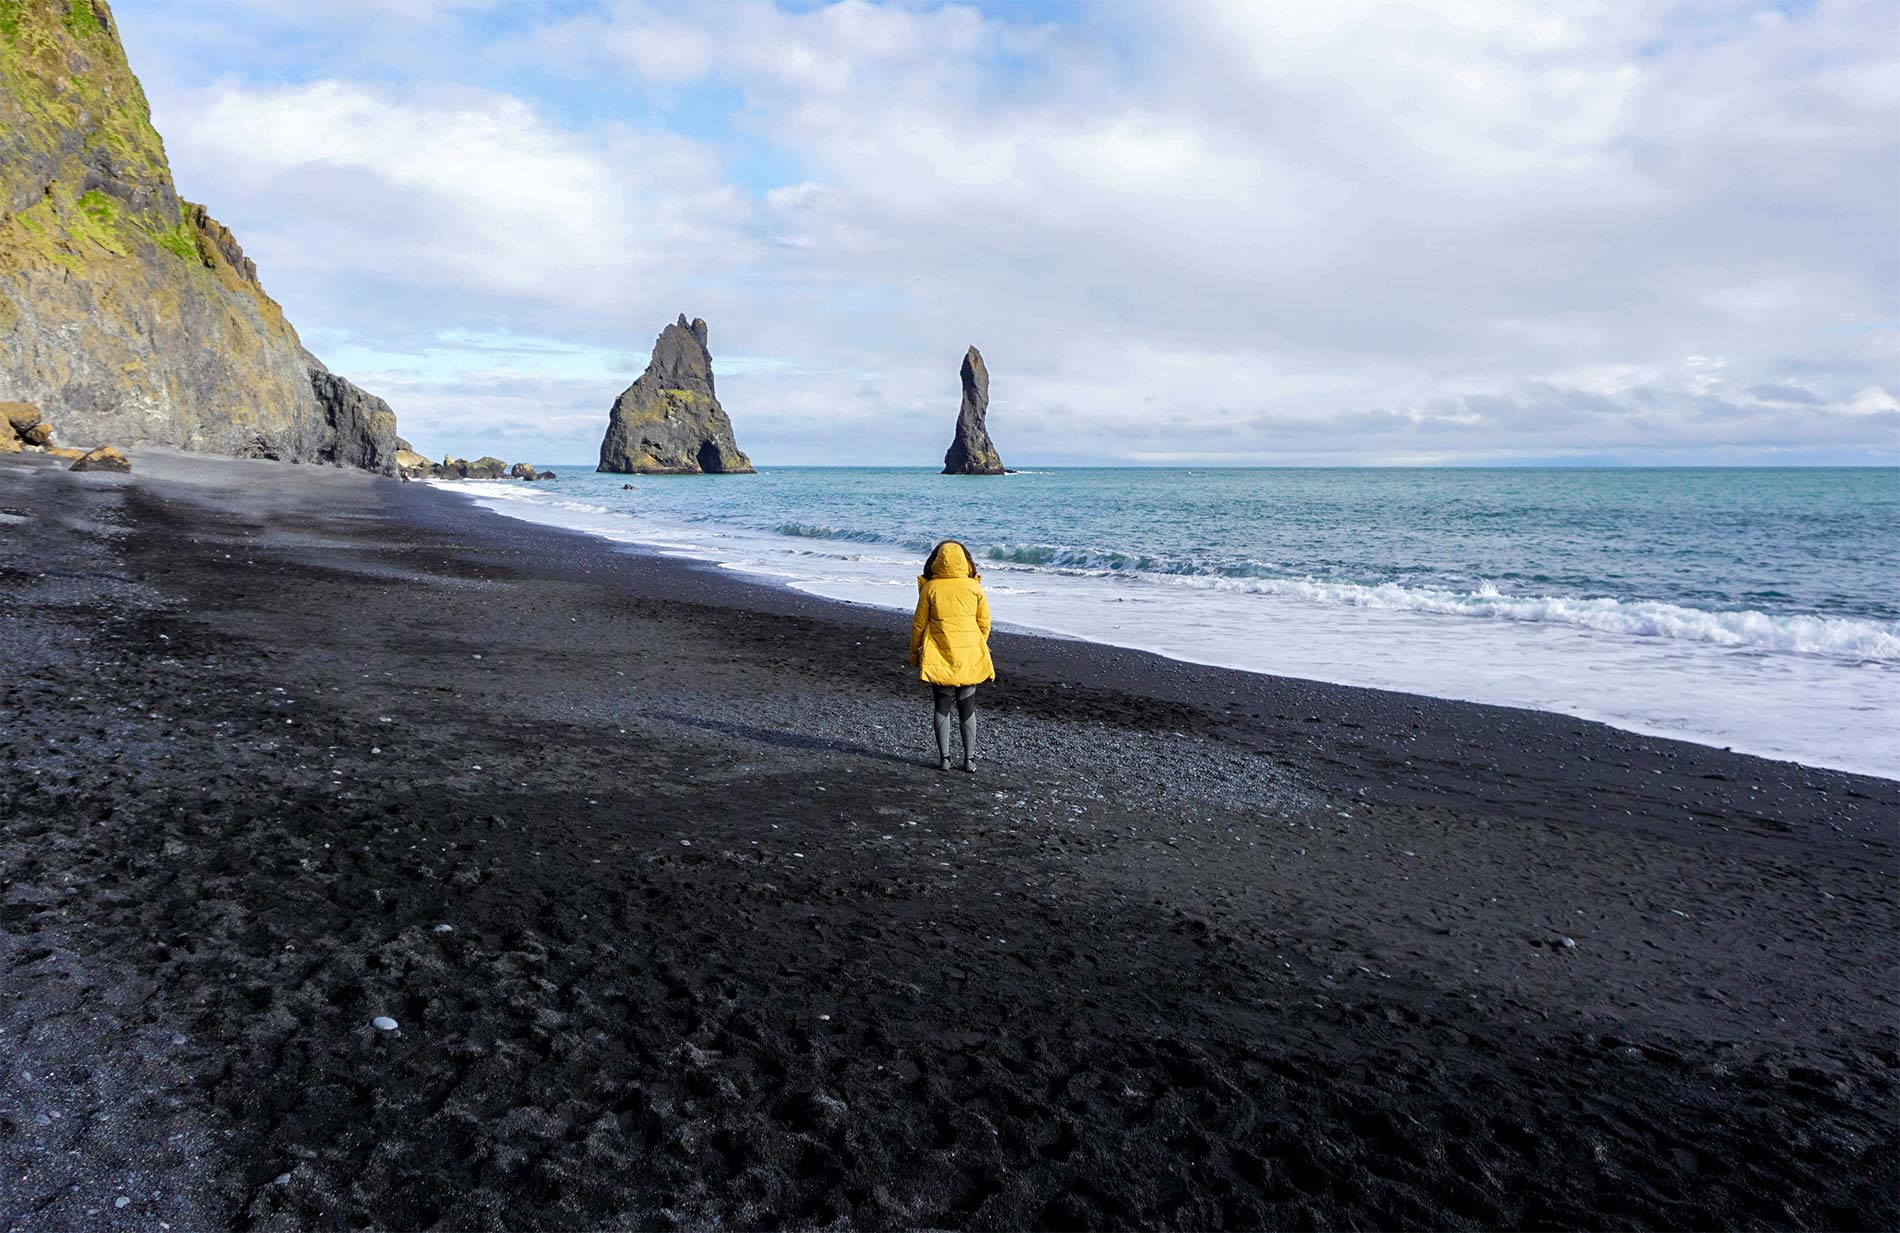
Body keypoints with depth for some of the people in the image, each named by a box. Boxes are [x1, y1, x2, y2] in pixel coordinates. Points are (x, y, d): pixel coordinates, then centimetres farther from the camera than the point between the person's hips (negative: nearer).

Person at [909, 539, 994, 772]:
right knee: (967, 709, 11)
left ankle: (944, 757, 8)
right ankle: (969, 759, 13)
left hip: (939, 659, -1)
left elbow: (919, 624, -3)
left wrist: (915, 654, 10)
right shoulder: (974, 587, -3)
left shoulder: (930, 588, -7)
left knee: (942, 707, 9)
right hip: (969, 657, 2)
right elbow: (984, 622, 3)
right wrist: (979, 648, 19)